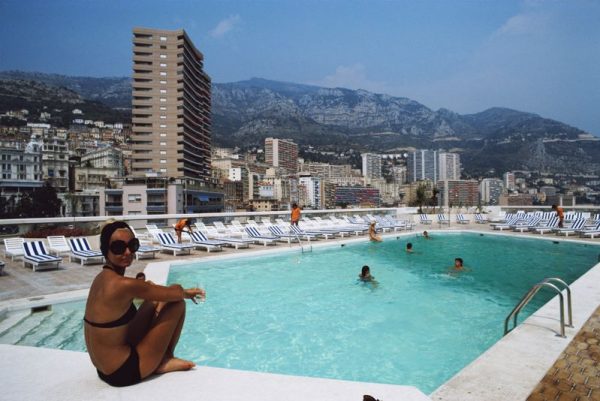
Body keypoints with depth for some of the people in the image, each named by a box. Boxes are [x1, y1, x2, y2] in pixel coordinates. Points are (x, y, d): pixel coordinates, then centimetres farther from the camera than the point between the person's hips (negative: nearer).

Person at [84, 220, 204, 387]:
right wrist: (187, 292, 5)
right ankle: (164, 361, 14)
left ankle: (158, 360, 19)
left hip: (106, 368, 9)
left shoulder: (102, 278, 2)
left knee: (153, 303, 18)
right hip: (123, 372, -9)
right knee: (178, 304, -5)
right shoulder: (124, 285, -27)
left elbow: (145, 289, 19)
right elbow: (175, 293, -15)